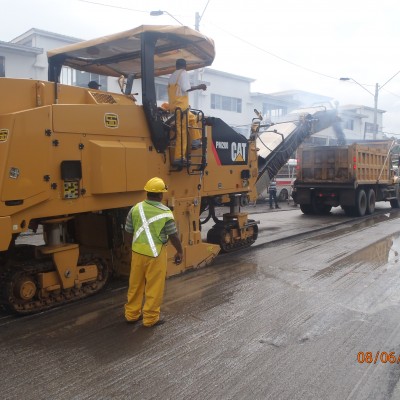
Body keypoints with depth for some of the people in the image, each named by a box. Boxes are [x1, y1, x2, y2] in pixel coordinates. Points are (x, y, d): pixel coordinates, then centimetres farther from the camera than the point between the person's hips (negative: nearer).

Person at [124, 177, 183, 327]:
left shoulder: (136, 208, -2)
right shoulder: (165, 213, -13)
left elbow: (129, 232, 6)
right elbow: (173, 236, -8)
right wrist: (180, 252, 7)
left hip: (137, 251, 5)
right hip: (156, 253, -5)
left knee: (135, 284, 17)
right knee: (154, 287, 8)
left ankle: (131, 314, 30)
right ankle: (150, 318, 18)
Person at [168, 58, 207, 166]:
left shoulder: (172, 76, 21)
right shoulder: (184, 73, -1)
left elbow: (175, 89, 17)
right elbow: (186, 88, -13)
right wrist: (198, 87, -4)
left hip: (173, 106, 8)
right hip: (181, 106, -8)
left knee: (193, 118, 28)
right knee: (182, 132, -8)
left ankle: (196, 141, 19)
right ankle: (178, 158, -12)